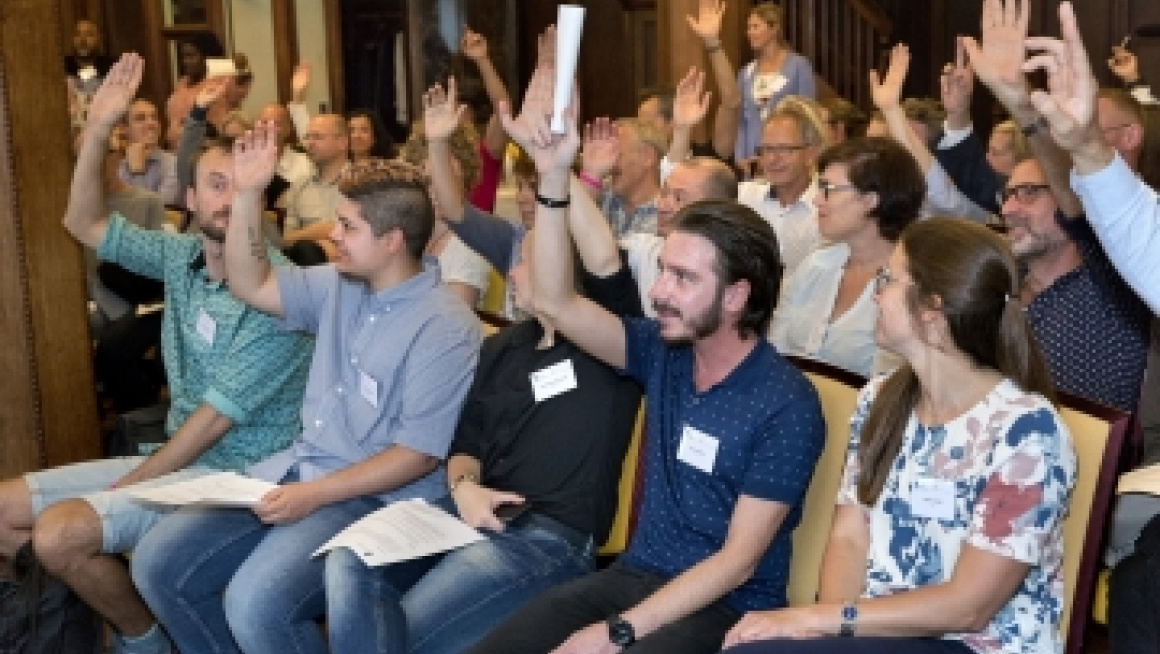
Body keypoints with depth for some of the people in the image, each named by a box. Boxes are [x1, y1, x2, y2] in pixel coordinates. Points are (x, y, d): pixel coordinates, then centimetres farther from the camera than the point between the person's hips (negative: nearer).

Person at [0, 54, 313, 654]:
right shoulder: (181, 255, 3)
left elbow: (216, 416, -19)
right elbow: (84, 225, 9)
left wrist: (127, 487, -12)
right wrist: (99, 128, -5)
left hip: (237, 474, -8)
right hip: (176, 454, 8)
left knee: (60, 532, -22)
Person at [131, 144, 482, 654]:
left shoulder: (445, 328, -16)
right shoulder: (338, 285, 8)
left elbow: (419, 454, -18)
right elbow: (250, 287, 13)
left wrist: (315, 495, -23)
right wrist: (248, 193, 2)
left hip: (374, 499, -8)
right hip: (295, 470, 8)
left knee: (256, 605, -30)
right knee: (157, 564, -2)